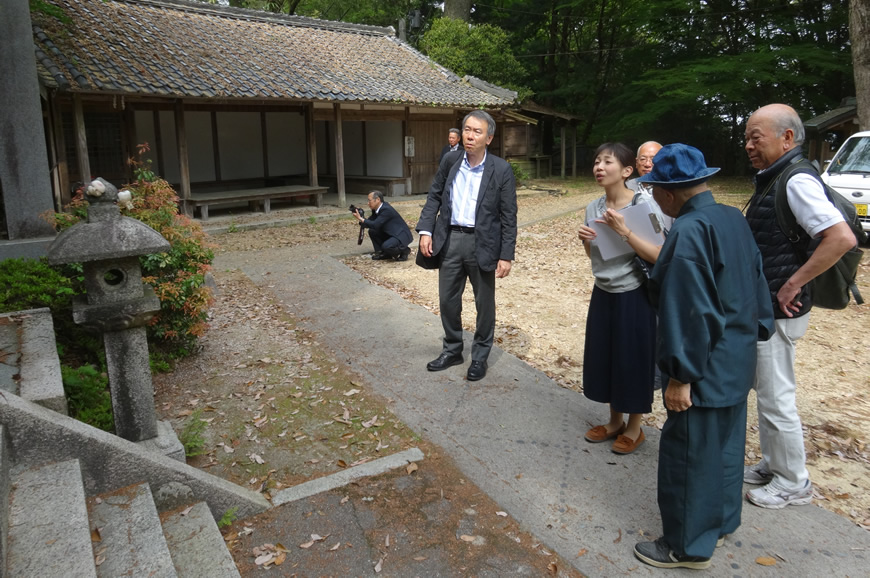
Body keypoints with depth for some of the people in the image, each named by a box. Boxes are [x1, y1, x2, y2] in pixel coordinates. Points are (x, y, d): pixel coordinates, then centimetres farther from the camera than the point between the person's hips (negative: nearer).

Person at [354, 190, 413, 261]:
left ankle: (404, 250, -3)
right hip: (389, 234, 10)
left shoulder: (386, 209, -24)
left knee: (386, 246, -32)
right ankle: (383, 253, 7)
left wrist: (361, 219, -23)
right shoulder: (376, 210, 4)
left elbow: (375, 225, -28)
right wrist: (360, 218, -12)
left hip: (401, 235, -9)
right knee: (372, 231, 0)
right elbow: (370, 222, 6)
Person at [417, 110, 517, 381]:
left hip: (482, 243, -3)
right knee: (447, 299, 13)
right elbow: (435, 196, 9)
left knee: (484, 303, 10)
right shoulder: (450, 160, 2)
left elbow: (509, 216, -8)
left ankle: (480, 356, 28)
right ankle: (452, 350, 33)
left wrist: (506, 255, -11)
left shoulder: (501, 170, -9)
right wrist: (426, 230, -2)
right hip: (450, 239, 4)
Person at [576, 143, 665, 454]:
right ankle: (614, 420, 34)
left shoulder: (645, 204, -16)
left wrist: (623, 231, -28)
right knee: (603, 357, 14)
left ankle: (634, 427, 28)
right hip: (603, 294, 6)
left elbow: (658, 256, -21)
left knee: (633, 360, 6)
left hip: (634, 297, -6)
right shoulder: (593, 207, 1)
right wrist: (585, 239, -8)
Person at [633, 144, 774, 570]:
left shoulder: (688, 232, -24)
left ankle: (688, 547, 22)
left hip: (706, 370, -9)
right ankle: (720, 522, 42)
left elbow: (691, 312, -26)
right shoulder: (733, 219, 4)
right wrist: (754, 332, 22)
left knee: (688, 455, 6)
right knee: (725, 446, 23)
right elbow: (756, 284, 12)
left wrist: (681, 376, -19)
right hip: (738, 363, 9)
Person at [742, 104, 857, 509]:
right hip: (763, 307, 10)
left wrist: (793, 284, -24)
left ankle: (793, 484, 20)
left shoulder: (797, 181, -19)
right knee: (765, 391, 20)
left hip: (778, 310, -10)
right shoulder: (771, 180, 11)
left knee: (776, 398, 3)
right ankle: (772, 465, 36)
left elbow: (842, 238, -29)